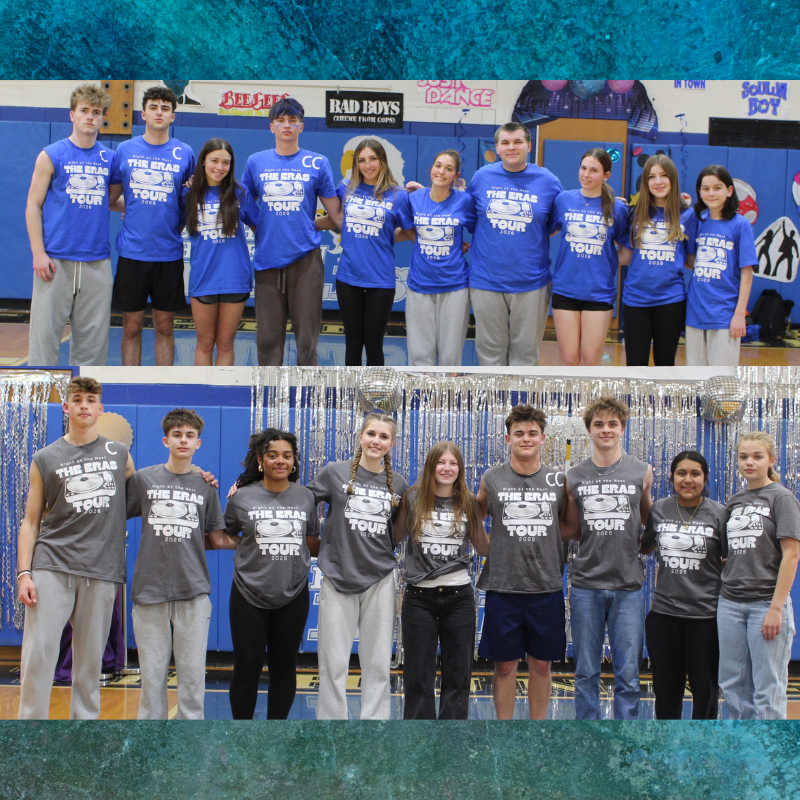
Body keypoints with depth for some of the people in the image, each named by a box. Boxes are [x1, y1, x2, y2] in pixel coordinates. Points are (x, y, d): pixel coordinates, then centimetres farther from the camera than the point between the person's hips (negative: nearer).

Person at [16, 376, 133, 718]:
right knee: (38, 655, -8)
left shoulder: (120, 454, 14)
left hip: (101, 571, 1)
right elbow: (31, 521, 9)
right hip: (51, 566, -1)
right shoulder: (45, 459, 9)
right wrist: (24, 573, -2)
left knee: (90, 661, 4)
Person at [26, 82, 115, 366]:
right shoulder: (51, 156, 2)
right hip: (56, 261, -3)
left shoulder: (110, 159, 10)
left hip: (97, 262, 3)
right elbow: (33, 205, 0)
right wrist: (38, 253, -8)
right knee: (45, 332, -3)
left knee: (92, 334, 5)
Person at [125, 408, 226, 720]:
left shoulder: (206, 485, 9)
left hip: (194, 591, 1)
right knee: (152, 673, 3)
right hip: (150, 587, 0)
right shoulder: (143, 479, 6)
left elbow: (216, 539, 13)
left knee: (192, 672, 1)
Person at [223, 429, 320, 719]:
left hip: (293, 597, 2)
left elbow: (312, 545, 13)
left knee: (284, 668, 10)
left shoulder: (306, 497, 5)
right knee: (247, 668, 1)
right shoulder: (241, 497, -2)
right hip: (249, 597, -2)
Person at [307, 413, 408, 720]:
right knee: (334, 663, 1)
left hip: (380, 580, 2)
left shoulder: (398, 484, 7)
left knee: (378, 665, 6)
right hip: (338, 577, -2)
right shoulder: (334, 472, -1)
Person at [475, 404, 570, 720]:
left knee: (541, 664, 8)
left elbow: (569, 525, 15)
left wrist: (544, 539, -2)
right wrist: (489, 547, 1)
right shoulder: (492, 479, 2)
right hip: (503, 587, -1)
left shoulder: (559, 480, 4)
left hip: (546, 586, 1)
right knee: (505, 664, 5)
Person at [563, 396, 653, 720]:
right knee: (586, 672, 5)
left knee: (627, 673, 1)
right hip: (586, 585, 1)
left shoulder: (642, 472, 5)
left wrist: (641, 546, 4)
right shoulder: (573, 477, 6)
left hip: (628, 586, -1)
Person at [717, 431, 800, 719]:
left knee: (767, 688, -3)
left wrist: (776, 608, -16)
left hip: (766, 602, -6)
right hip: (730, 603, 6)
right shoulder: (735, 501, 13)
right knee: (732, 684, 9)